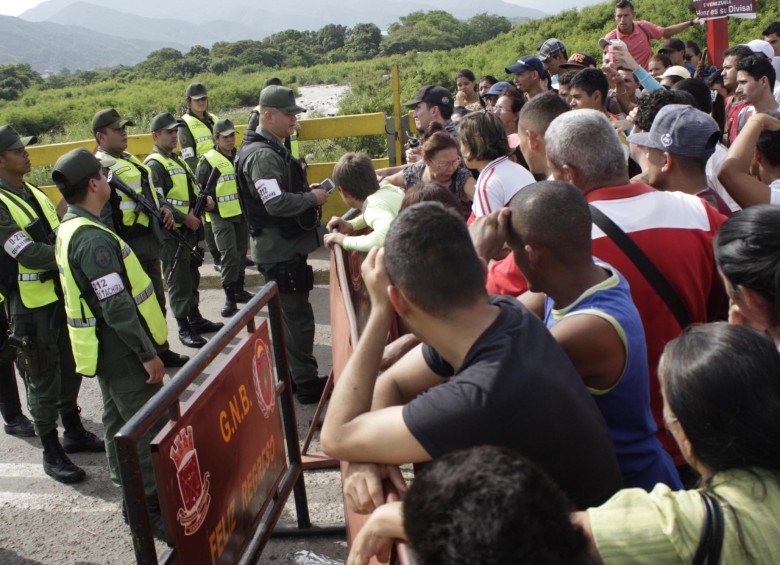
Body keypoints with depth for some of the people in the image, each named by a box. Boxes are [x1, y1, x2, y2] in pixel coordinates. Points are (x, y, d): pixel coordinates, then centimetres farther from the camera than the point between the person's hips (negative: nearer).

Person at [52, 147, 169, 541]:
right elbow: (117, 306, -27)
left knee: (120, 416, 22)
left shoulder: (70, 228, 7)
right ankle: (148, 507, 2)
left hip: (105, 346, 10)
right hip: (120, 348, -10)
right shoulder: (93, 238, -25)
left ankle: (124, 476, 38)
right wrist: (148, 353, -21)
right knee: (149, 425, -4)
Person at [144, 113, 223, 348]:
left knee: (192, 277, 17)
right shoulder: (154, 165, -12)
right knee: (178, 282, -1)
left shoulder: (178, 160, 17)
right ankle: (184, 328, 8)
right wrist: (185, 218, -21)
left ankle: (195, 319, 30)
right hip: (171, 234, -9)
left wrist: (203, 198, 4)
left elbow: (191, 189, 25)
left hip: (189, 231, 9)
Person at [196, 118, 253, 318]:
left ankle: (239, 290, 27)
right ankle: (230, 298, -4)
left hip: (242, 213, 6)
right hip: (221, 216, -6)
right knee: (229, 255, -11)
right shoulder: (208, 160, -9)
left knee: (241, 253, 13)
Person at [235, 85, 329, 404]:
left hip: (286, 247, 11)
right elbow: (277, 203, -29)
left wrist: (307, 190, 8)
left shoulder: (273, 150, 15)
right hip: (280, 250, -11)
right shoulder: (262, 155, -19)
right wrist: (313, 198, -16)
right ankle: (306, 383, 8)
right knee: (297, 316, -3)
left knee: (290, 314, 18)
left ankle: (294, 376, 30)